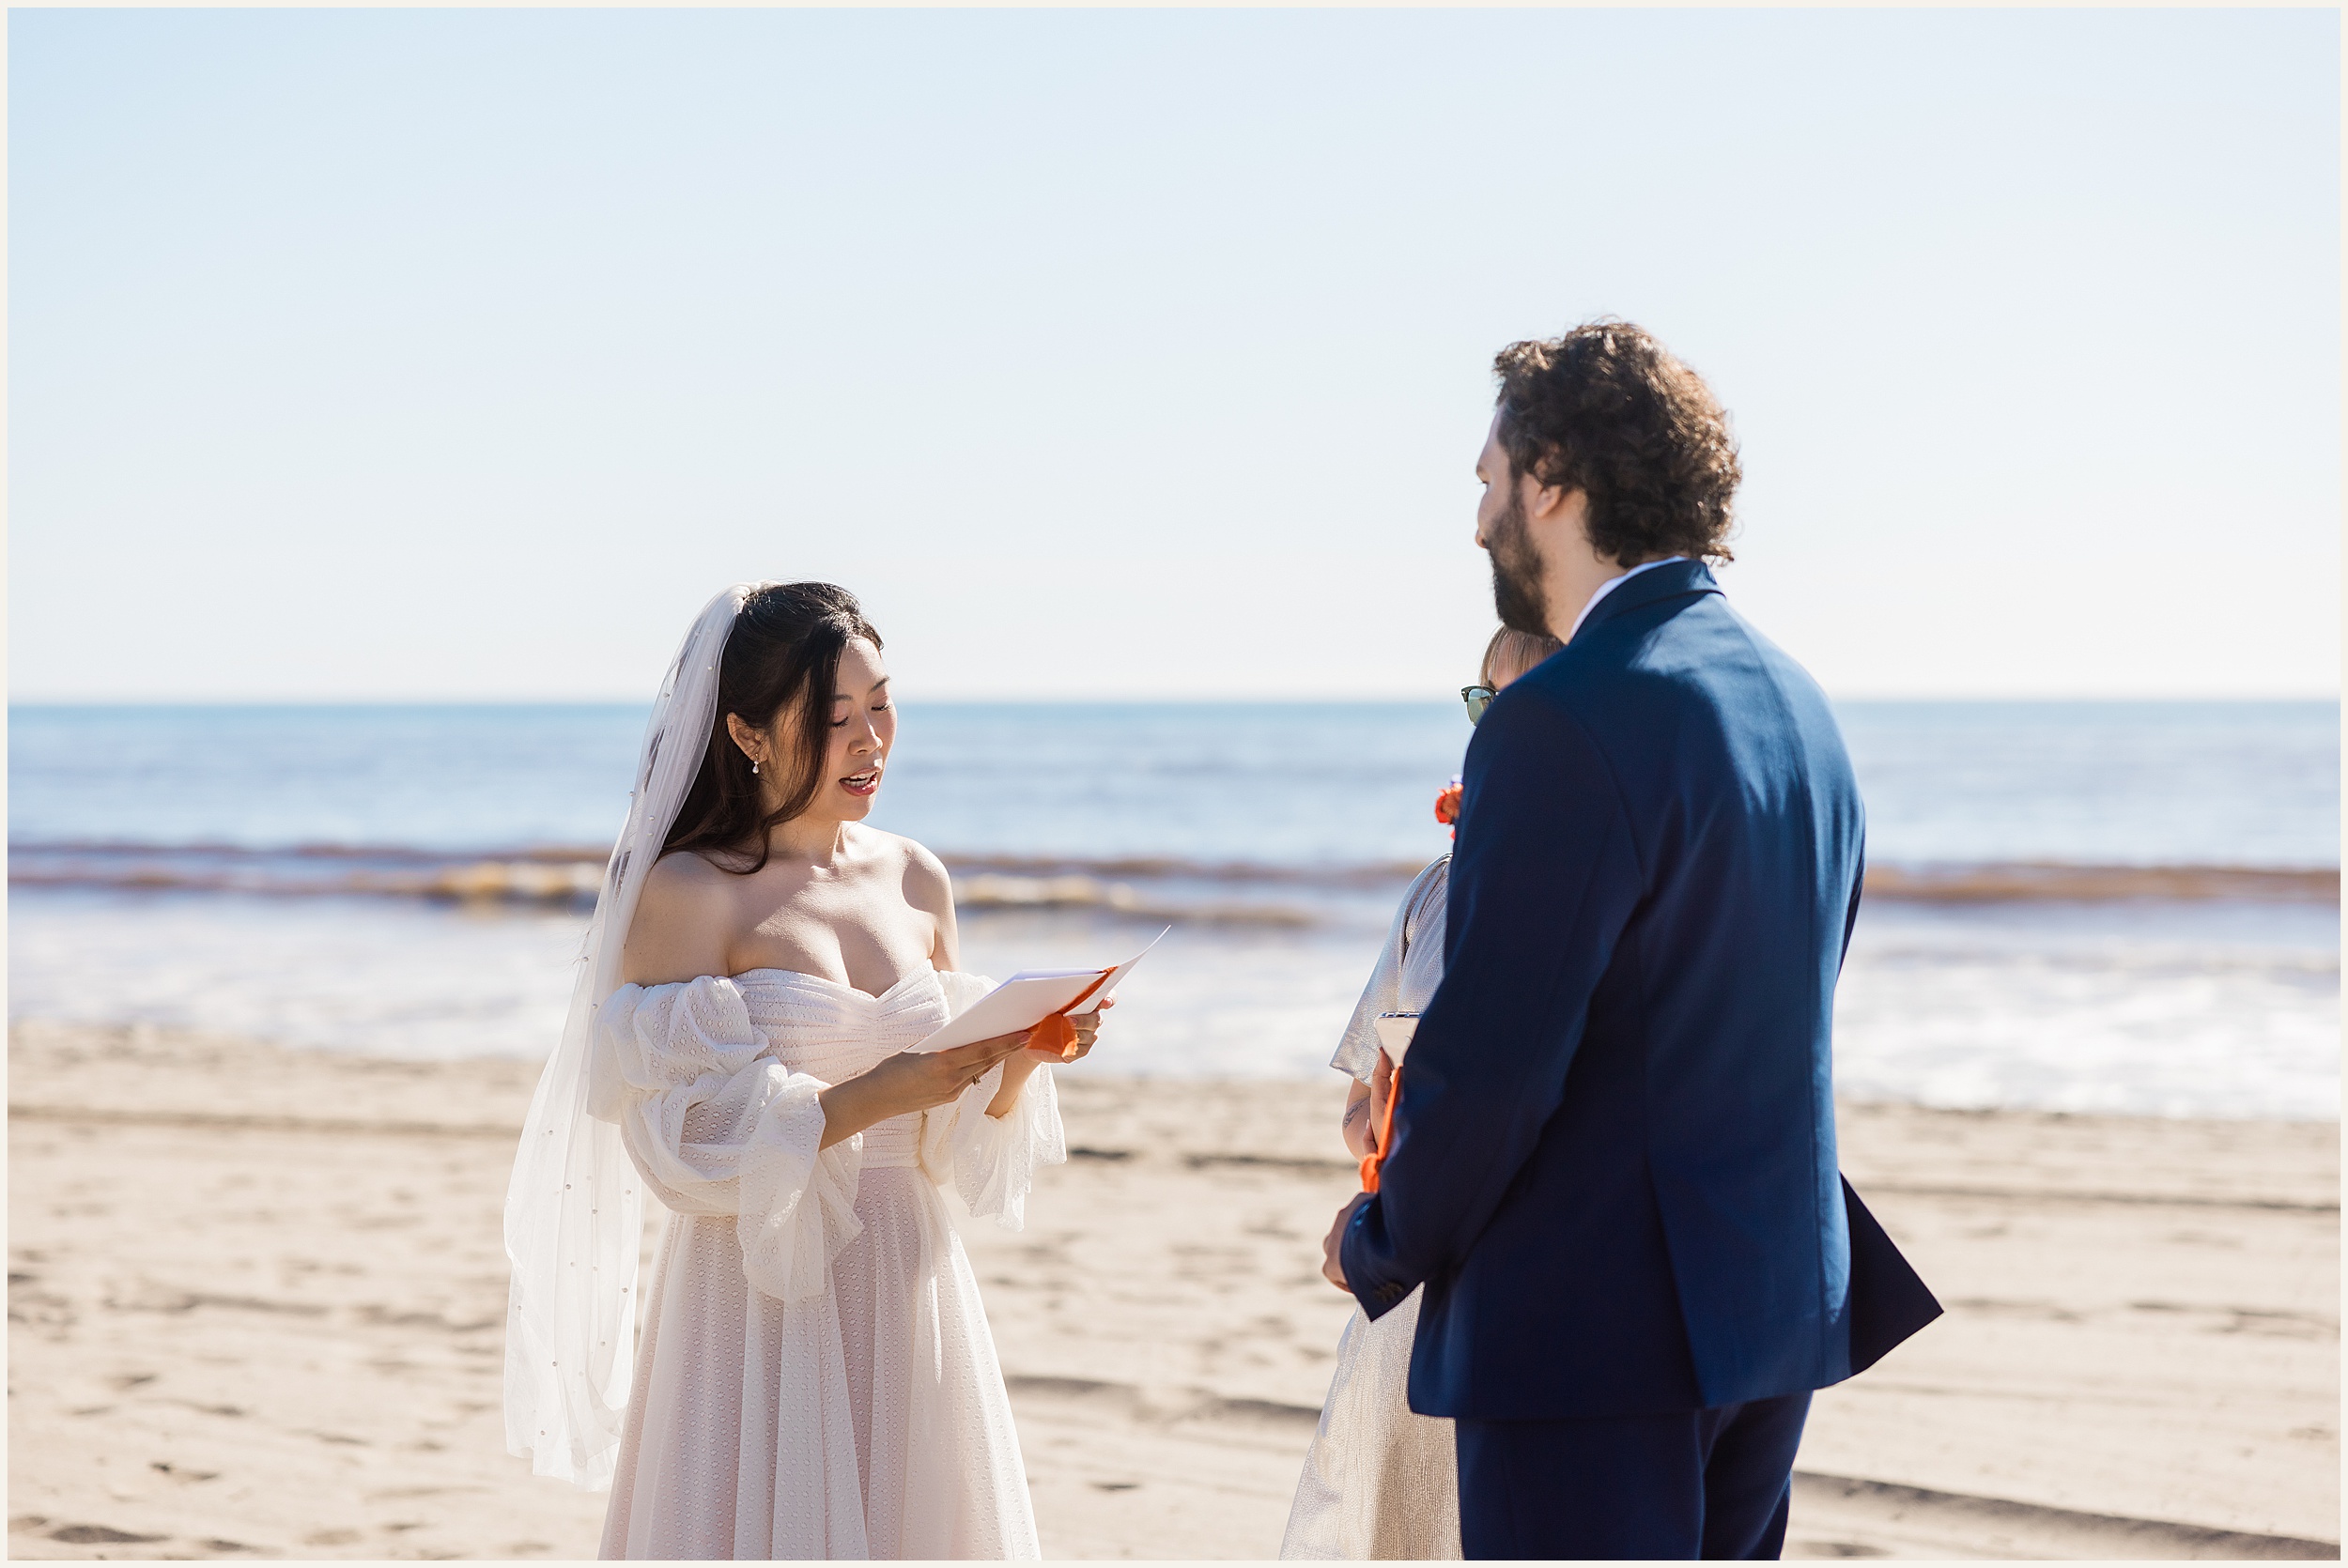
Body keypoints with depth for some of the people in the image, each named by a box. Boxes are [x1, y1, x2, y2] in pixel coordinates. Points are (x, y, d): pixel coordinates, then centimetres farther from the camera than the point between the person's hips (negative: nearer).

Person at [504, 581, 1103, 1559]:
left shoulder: (916, 880, 9)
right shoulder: (688, 892, -8)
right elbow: (681, 1145, -15)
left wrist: (1020, 1059, -6)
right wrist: (876, 1094, -21)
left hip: (907, 1290, 5)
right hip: (761, 1302, -5)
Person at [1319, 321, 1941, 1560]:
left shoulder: (1563, 725, -19)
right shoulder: (1796, 702, 10)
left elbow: (1490, 1064, -20)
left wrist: (1383, 1246, -2)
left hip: (1592, 1331, -9)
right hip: (1783, 1308, 9)